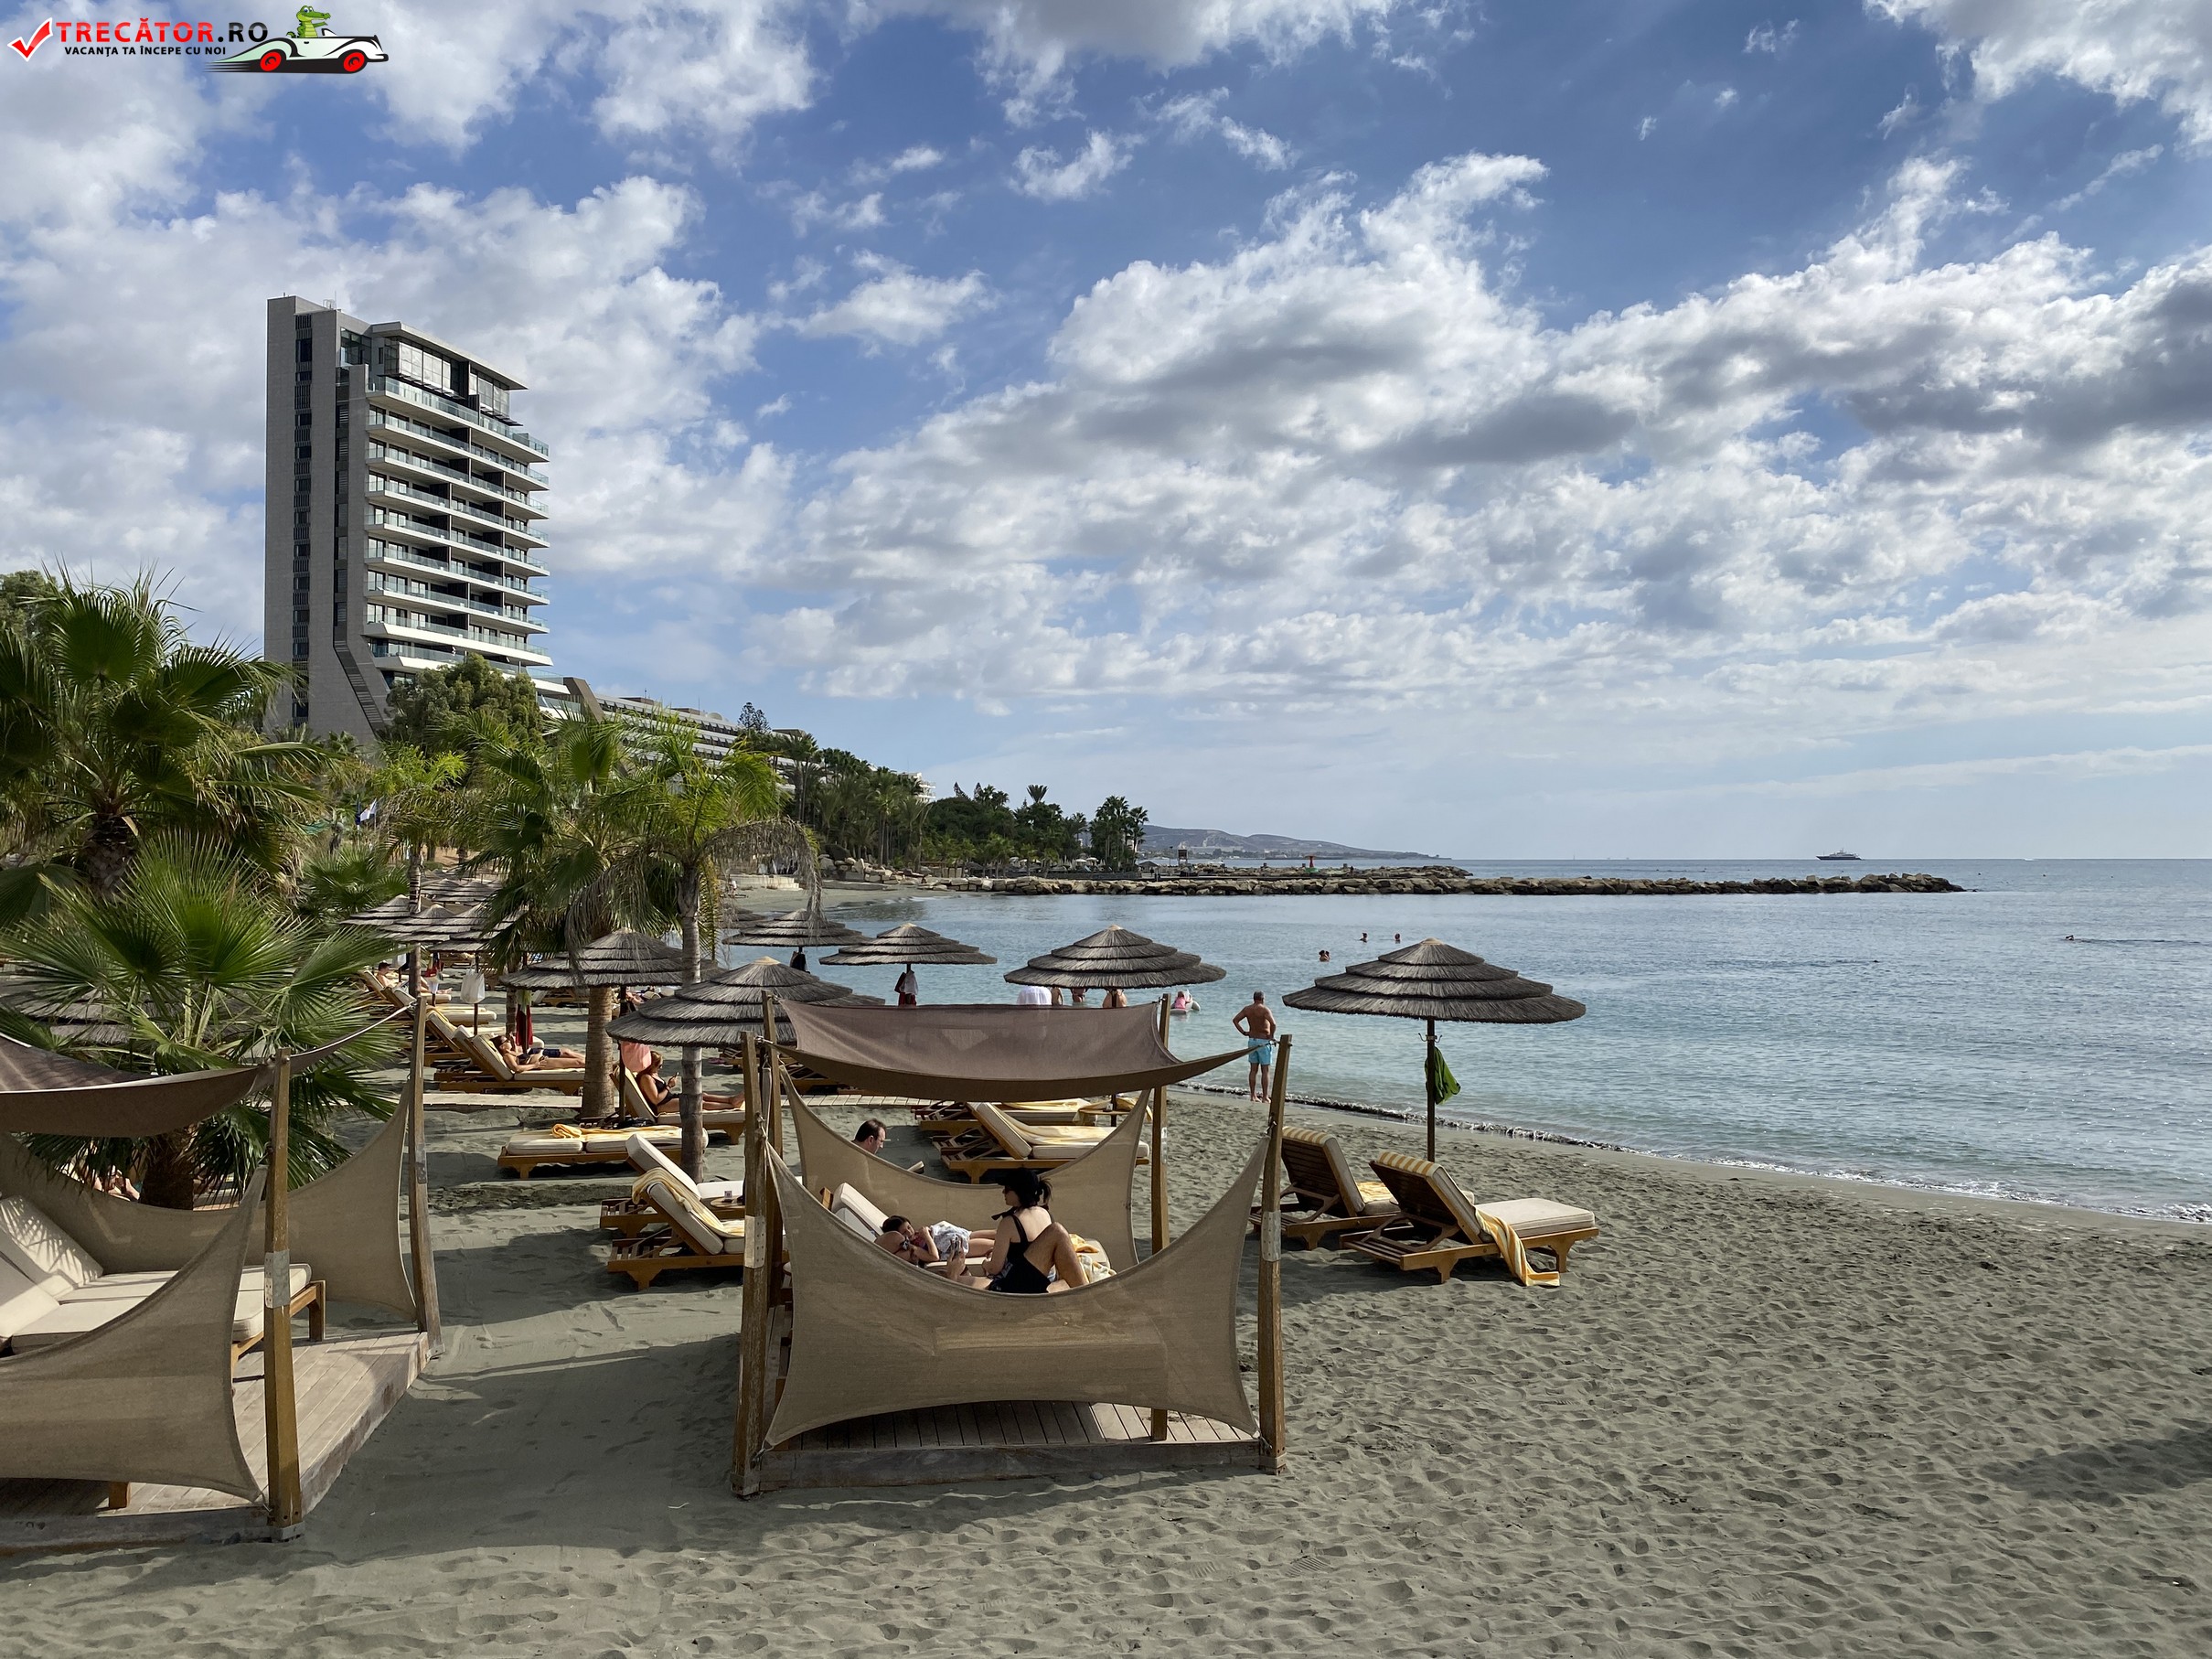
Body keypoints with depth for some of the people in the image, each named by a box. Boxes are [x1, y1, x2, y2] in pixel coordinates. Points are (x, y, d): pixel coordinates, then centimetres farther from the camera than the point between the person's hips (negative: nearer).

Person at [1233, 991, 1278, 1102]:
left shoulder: (1247, 1009, 3)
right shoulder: (1265, 1010, -15)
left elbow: (1235, 1020, 2)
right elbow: (1273, 1023, -28)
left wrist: (1243, 1032, 4)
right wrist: (1272, 1036, -14)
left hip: (1252, 1040, 5)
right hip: (1264, 1042, -5)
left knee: (1253, 1070, 12)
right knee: (1265, 1071, 1)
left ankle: (1253, 1096, 13)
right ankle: (1264, 1097, 1)